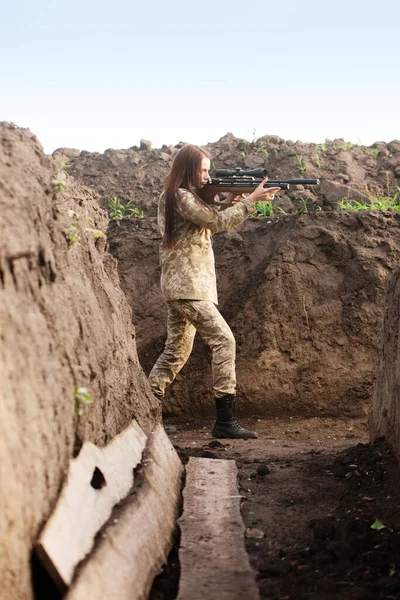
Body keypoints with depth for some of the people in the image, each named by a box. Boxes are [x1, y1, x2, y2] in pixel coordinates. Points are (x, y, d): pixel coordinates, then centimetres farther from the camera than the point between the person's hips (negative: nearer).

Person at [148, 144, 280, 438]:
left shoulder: (175, 197, 18)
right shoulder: (182, 197, -12)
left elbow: (210, 220, 19)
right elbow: (217, 222, -13)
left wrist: (230, 201, 5)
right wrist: (252, 200, -9)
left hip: (179, 286, 11)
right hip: (188, 285, -11)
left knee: (177, 350, 14)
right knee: (224, 340, -13)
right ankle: (225, 420, -13)